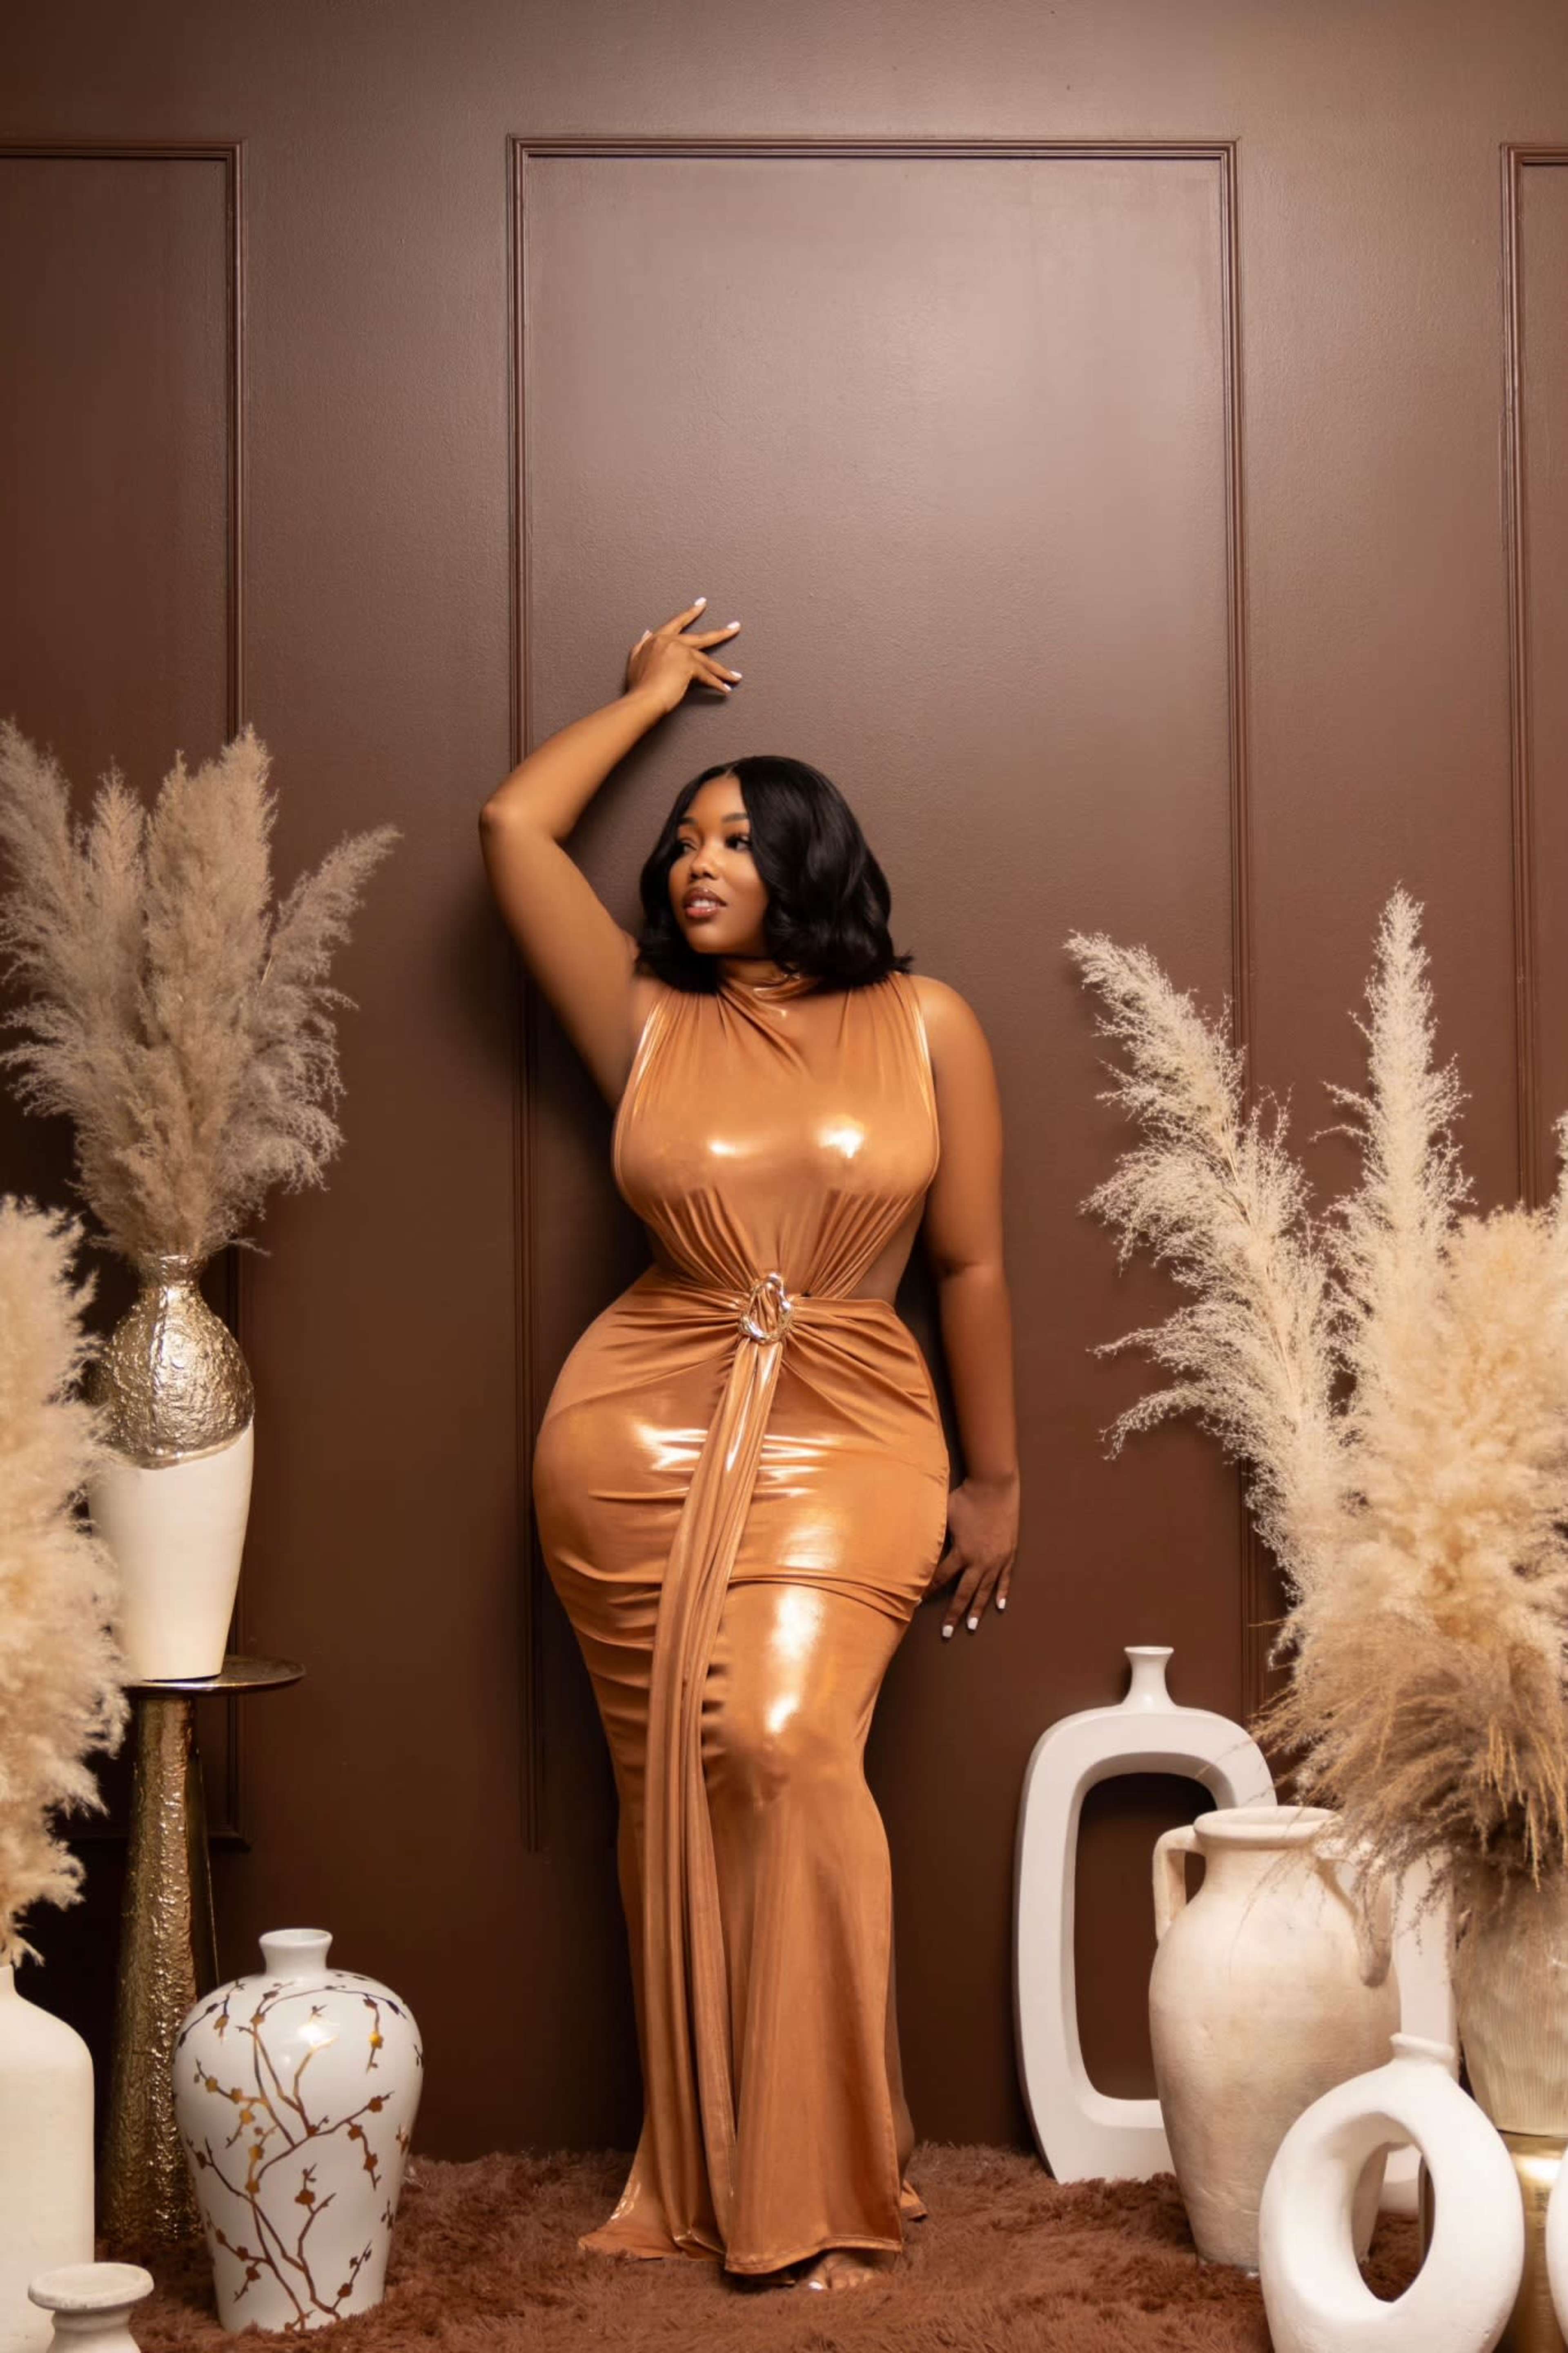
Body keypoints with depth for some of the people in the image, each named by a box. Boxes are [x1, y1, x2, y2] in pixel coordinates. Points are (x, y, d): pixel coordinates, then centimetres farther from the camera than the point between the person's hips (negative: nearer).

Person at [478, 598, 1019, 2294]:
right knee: (674, 1788, 2)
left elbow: (970, 1264, 6)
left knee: (786, 1748, -20)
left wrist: (994, 1478, 6)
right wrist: (650, 693, 20)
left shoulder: (926, 1026, 4)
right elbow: (514, 829, 7)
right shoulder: (647, 1025, 9)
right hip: (641, 1435, 2)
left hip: (850, 1441, -2)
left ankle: (818, 2195, -9)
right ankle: (701, 2186, 13)